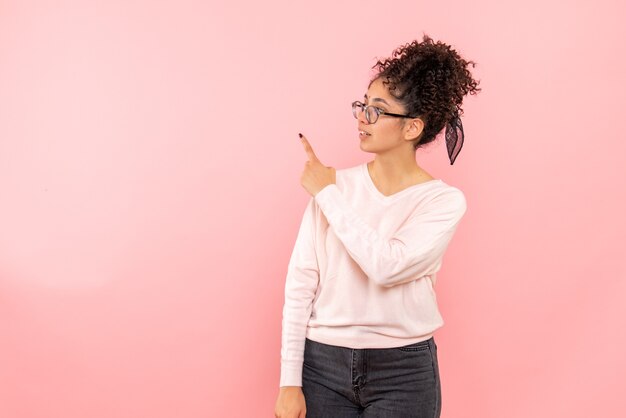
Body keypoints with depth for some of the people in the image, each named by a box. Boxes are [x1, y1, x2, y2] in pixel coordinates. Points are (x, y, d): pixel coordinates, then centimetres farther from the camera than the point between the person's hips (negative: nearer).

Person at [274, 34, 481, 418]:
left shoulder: (445, 201, -7)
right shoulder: (337, 185, -3)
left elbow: (386, 266, -22)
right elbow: (301, 283, -3)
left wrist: (329, 194, -13)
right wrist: (290, 382, -5)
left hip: (404, 371, -1)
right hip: (324, 363, 2)